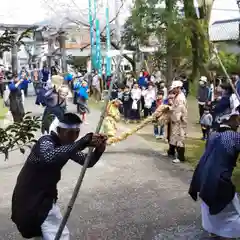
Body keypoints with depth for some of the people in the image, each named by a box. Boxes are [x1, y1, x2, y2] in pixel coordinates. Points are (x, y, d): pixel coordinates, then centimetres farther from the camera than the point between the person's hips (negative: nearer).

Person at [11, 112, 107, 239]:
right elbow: (48, 157, -50)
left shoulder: (68, 146, 0)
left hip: (45, 196, 9)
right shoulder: (46, 142, -25)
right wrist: (84, 142, -54)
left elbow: (87, 162, 1)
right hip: (30, 198, -9)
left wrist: (99, 150, -21)